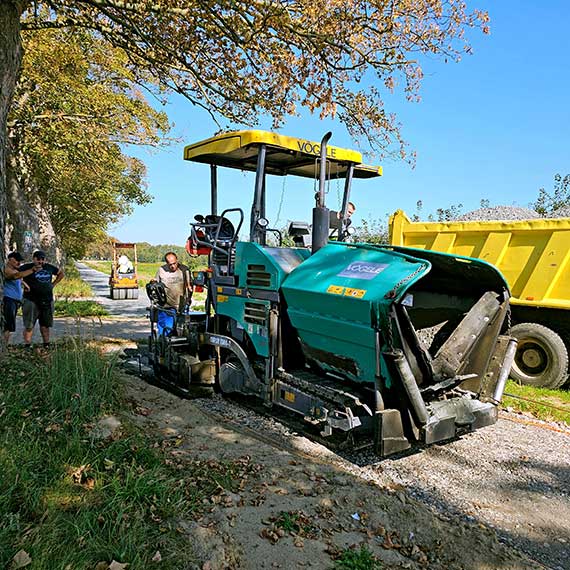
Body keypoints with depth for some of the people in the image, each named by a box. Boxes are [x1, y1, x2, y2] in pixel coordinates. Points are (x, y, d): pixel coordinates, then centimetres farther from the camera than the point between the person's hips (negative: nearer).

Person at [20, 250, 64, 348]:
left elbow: (61, 273, 24)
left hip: (47, 301, 4)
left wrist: (53, 284, 14)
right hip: (31, 300, -4)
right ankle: (27, 346, 3)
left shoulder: (49, 267, 10)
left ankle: (46, 346, 20)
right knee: (29, 326, -2)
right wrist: (24, 284, -12)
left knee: (45, 325, 12)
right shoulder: (27, 267, -4)